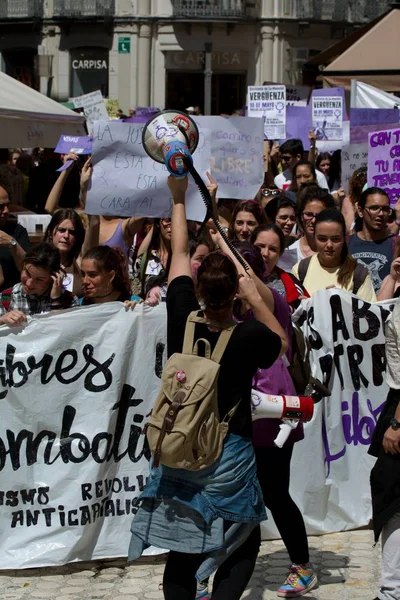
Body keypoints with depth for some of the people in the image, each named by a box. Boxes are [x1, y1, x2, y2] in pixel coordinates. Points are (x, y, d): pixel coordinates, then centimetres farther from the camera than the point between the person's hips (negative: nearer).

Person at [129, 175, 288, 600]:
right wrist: (256, 300, -2)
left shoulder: (182, 319, -10)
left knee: (182, 553, 10)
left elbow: (178, 256, 5)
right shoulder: (250, 336, -17)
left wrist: (178, 199, 15)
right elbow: (282, 344, 8)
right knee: (244, 546, 13)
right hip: (229, 455, -3)